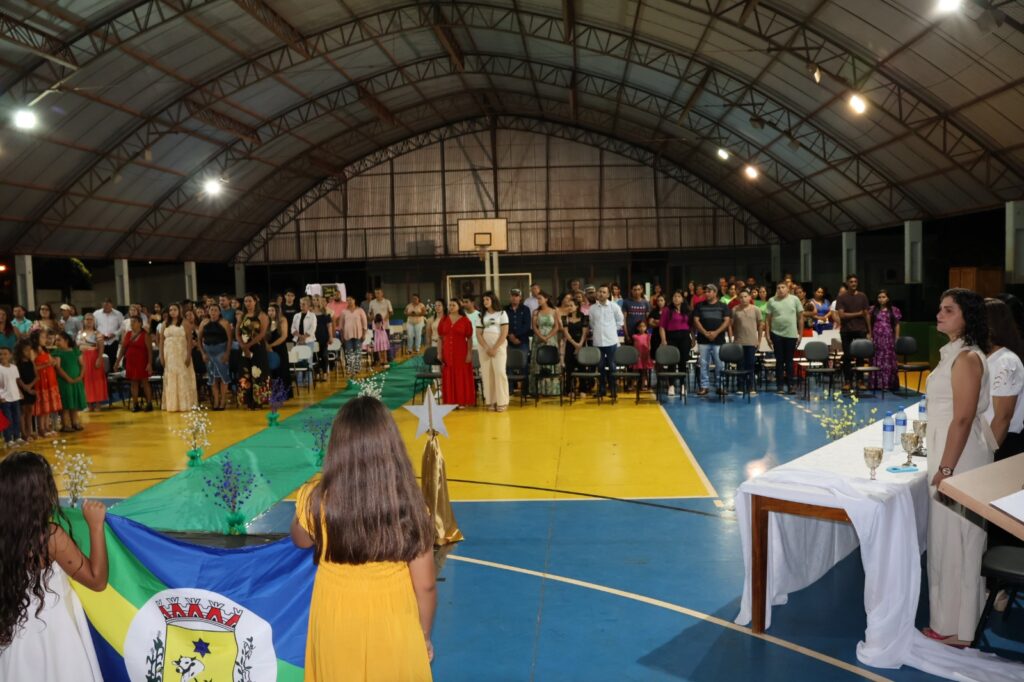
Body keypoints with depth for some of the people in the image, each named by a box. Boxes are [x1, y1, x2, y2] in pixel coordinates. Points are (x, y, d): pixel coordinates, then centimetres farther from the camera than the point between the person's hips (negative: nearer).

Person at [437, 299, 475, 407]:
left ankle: (462, 401, 8)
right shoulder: (444, 320, 8)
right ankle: (450, 401, 11)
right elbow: (440, 338, 9)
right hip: (447, 352, 3)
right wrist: (439, 353, 3)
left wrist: (469, 353, -8)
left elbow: (469, 339, -2)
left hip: (461, 352, -3)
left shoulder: (465, 320, -1)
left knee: (462, 376, 0)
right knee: (449, 377, 5)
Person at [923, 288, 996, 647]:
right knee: (950, 537, 17)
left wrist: (946, 469, -23)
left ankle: (957, 628, 12)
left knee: (956, 538, 0)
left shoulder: (967, 358, -19)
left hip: (960, 457, -10)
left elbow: (963, 419, -23)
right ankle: (954, 617, 30)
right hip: (951, 452, 10)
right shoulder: (954, 352, 11)